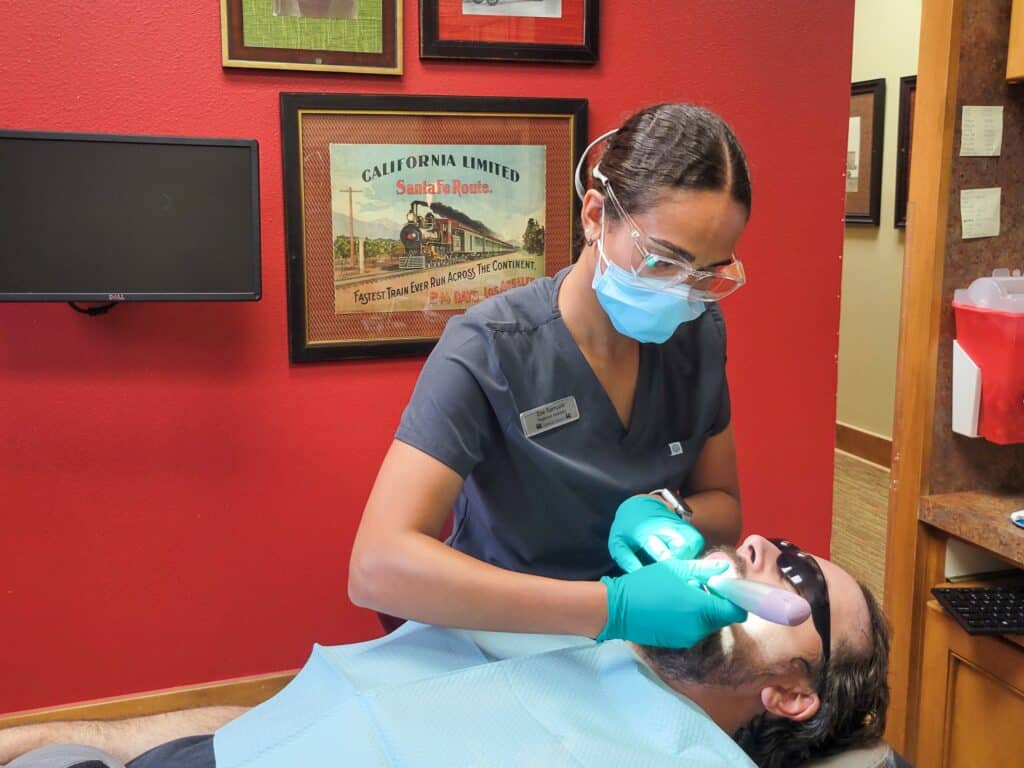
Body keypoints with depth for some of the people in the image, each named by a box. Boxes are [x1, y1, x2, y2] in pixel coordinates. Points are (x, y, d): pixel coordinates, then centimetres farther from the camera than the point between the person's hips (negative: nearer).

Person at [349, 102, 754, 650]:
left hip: (651, 651, 4)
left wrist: (664, 513, -16)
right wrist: (612, 608, -36)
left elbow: (724, 505, 7)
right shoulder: (487, 353, -20)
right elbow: (377, 569, -30)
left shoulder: (698, 335, -4)